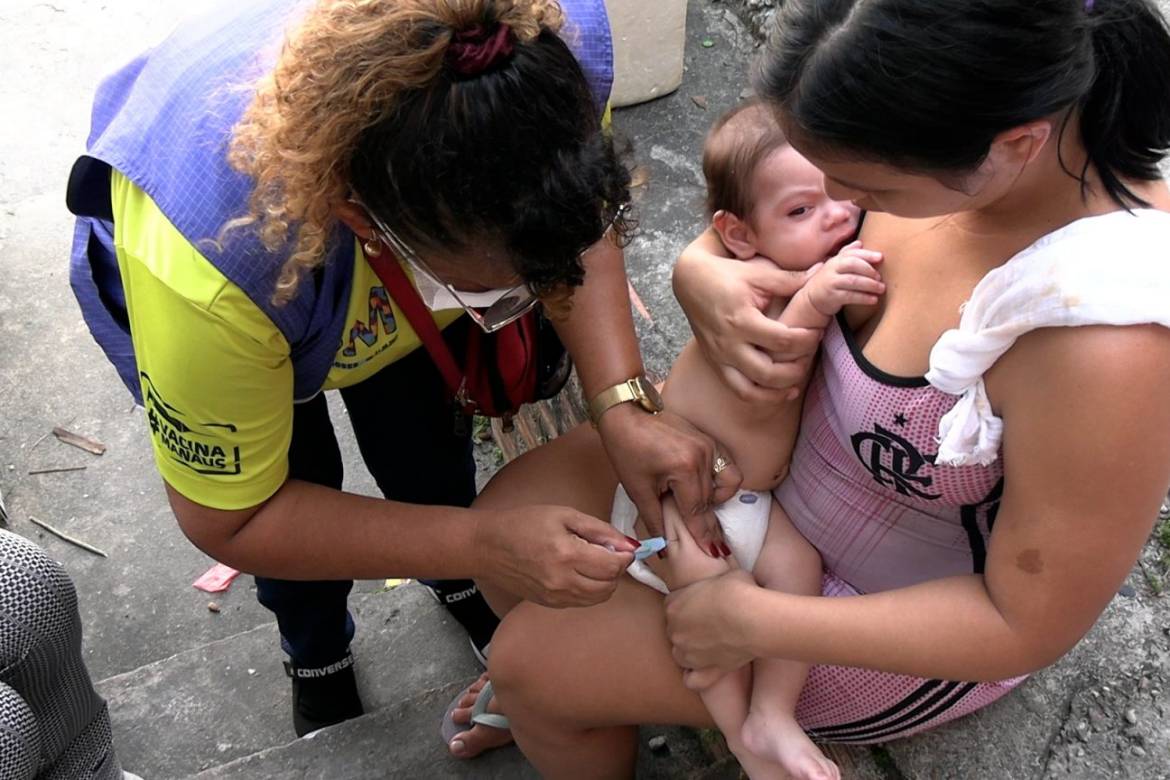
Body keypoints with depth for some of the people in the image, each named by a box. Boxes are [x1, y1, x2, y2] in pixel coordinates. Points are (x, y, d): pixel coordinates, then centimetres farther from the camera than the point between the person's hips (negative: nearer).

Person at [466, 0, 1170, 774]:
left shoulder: (1105, 346, -40)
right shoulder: (953, 118, -21)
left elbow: (1029, 626, -25)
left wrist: (754, 621, -22)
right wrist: (700, 273, -26)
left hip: (905, 615, -6)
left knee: (533, 659, -6)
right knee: (509, 509, 5)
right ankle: (539, 693, 35)